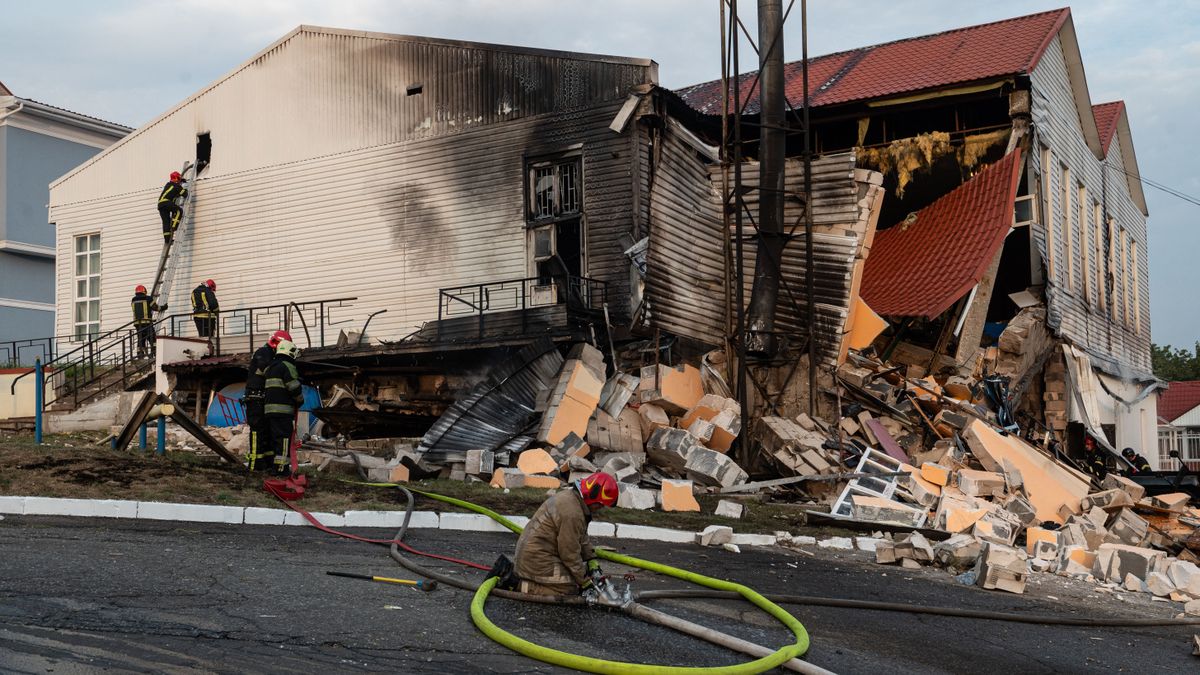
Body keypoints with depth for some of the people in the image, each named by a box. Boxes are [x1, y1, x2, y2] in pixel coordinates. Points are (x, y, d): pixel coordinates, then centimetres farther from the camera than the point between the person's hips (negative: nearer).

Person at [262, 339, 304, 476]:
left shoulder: (270, 367, 19)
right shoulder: (287, 366, -9)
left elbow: (264, 387, 24)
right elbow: (294, 388, -15)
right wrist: (300, 401, 1)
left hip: (268, 408, 9)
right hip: (283, 409, -9)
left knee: (272, 436, 18)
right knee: (283, 439, -7)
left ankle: (264, 461, 23)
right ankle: (281, 468, -10)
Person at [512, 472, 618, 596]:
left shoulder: (569, 496, 6)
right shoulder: (572, 513, -26)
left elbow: (581, 538, 18)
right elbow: (570, 553, -19)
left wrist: (592, 560, 10)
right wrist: (584, 581, -9)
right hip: (537, 560, -11)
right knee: (571, 589, -9)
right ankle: (519, 585, -10)